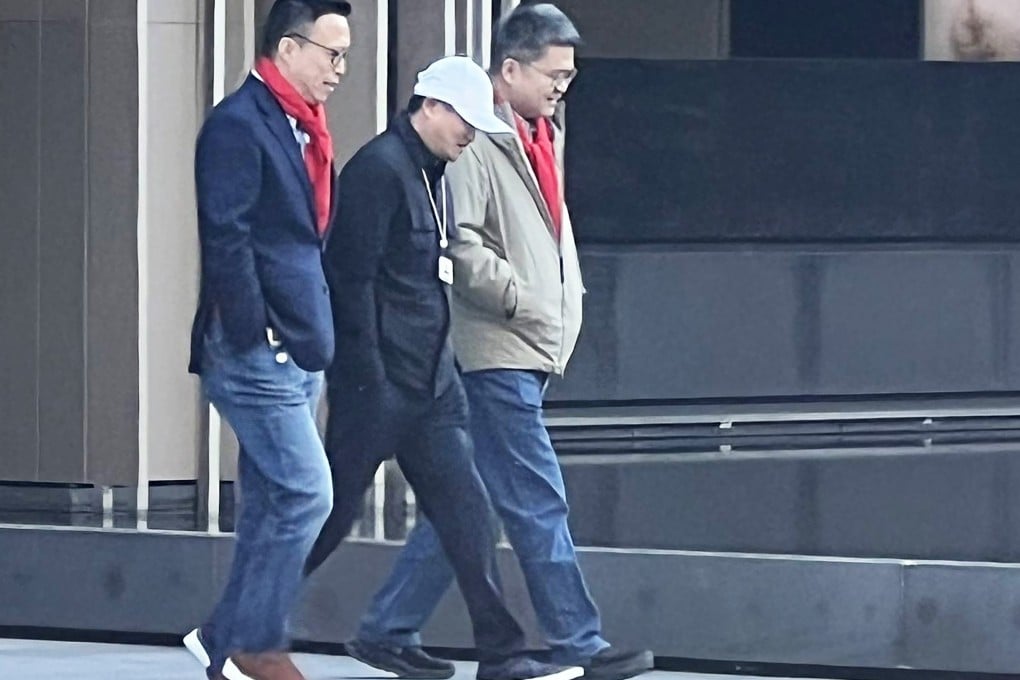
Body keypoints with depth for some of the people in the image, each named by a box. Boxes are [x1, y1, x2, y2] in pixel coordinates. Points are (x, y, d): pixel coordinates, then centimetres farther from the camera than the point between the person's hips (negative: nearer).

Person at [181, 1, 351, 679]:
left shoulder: (304, 131, 17)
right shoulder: (239, 124, -12)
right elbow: (226, 238, -18)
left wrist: (321, 336, 16)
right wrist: (255, 334, -19)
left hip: (300, 353, 9)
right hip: (257, 352, -9)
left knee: (274, 505, 10)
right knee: (306, 495, -12)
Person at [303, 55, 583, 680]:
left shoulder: (436, 175, 16)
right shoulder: (380, 169, -13)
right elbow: (351, 277, -18)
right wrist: (368, 378, -19)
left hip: (432, 384, 9)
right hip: (377, 384, -9)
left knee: (468, 511, 2)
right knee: (334, 512, -1)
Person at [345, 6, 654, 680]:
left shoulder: (543, 138, 17)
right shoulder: (476, 142, -12)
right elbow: (458, 247, -19)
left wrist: (569, 305, 17)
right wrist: (524, 300, -16)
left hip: (533, 353, 10)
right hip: (495, 352, -10)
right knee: (539, 503, -7)